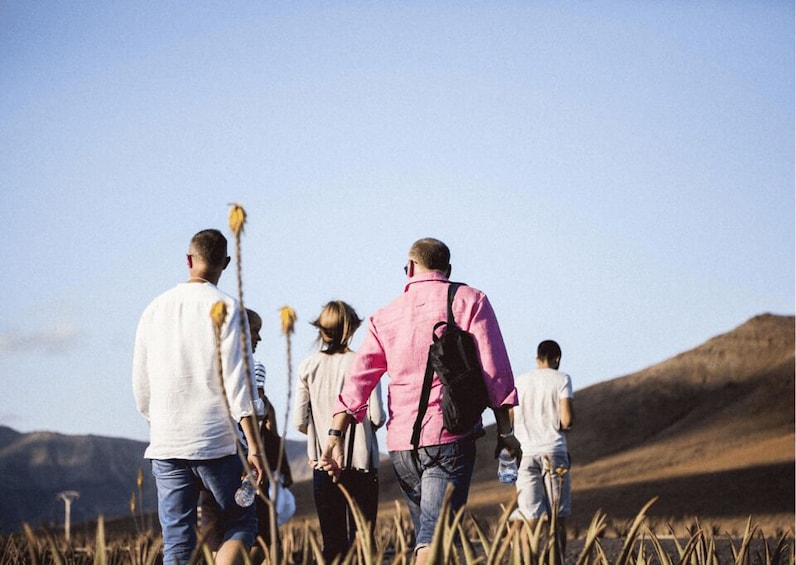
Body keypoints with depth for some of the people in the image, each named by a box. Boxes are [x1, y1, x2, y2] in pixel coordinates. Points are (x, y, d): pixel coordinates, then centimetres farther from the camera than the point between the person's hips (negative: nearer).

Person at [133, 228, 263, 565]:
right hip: (215, 442, -4)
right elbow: (237, 382, -10)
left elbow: (140, 385, 15)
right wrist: (253, 448, -10)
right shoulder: (225, 309, -4)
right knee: (240, 524, 8)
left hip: (164, 445, 4)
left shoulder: (155, 309, 10)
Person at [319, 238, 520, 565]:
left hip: (400, 442, 4)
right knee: (436, 533, -12)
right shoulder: (470, 301, 4)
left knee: (424, 531, 17)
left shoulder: (385, 316, 14)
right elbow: (494, 369, -4)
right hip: (450, 437, -4)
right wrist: (505, 431, 0)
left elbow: (358, 380, 6)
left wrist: (336, 435, 3)